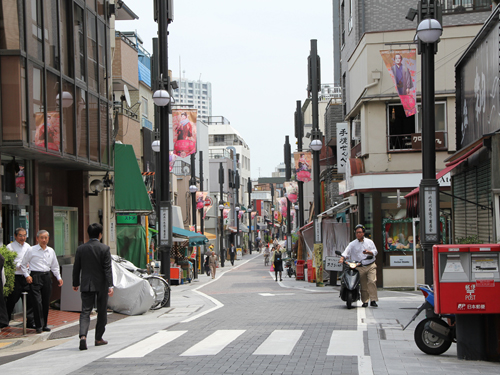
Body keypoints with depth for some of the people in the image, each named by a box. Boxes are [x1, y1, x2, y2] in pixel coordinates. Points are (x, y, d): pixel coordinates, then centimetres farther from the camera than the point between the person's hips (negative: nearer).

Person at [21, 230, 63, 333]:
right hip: (35, 277, -4)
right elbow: (23, 265, 6)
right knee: (37, 302, -11)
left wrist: (58, 277, 12)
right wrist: (27, 275, -4)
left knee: (46, 302, 6)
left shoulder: (51, 251, 13)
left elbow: (55, 266, 21)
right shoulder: (31, 250, 0)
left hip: (47, 276, 4)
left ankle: (44, 324, 16)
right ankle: (39, 326, -6)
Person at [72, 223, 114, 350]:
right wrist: (110, 285, -13)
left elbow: (76, 268, 6)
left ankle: (83, 336, -22)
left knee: (85, 311, 0)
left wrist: (75, 283, 17)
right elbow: (107, 268, -12)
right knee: (102, 312, 12)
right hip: (101, 285, -2)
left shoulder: (81, 249, 1)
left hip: (86, 285, 2)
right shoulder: (104, 248, -9)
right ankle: (98, 338, 18)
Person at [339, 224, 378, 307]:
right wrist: (342, 258, -27)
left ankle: (373, 300, -13)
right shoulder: (352, 244, 6)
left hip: (371, 266, 0)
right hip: (360, 267, 0)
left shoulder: (369, 242, 12)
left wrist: (368, 252, -11)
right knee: (363, 285, 0)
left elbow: (375, 252, 10)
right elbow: (346, 251, -8)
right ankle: (365, 301, 13)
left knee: (372, 281, -16)